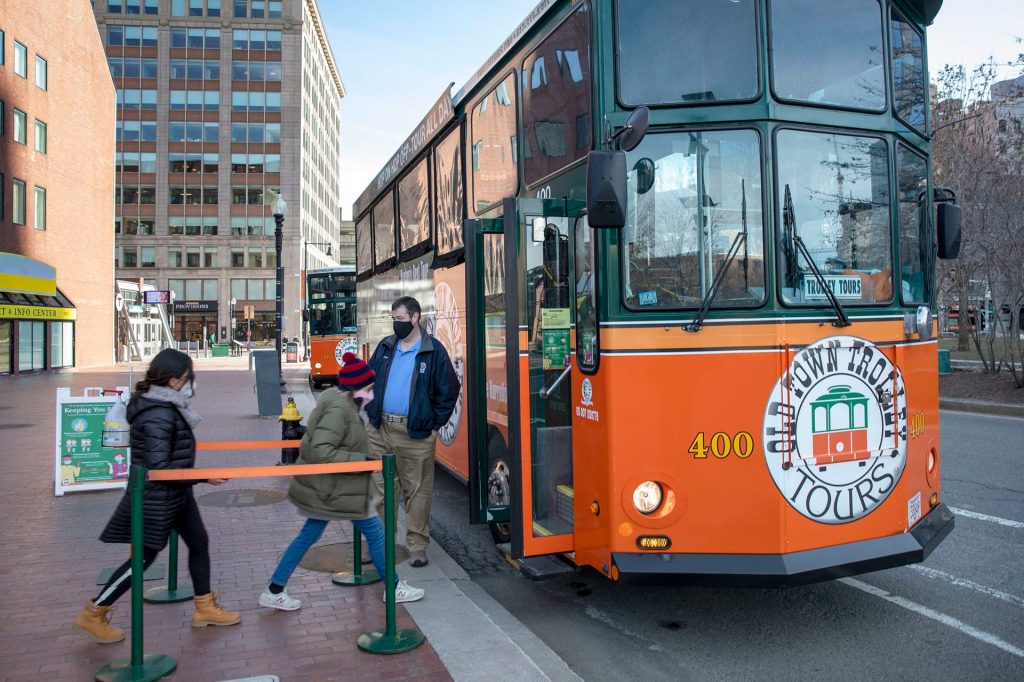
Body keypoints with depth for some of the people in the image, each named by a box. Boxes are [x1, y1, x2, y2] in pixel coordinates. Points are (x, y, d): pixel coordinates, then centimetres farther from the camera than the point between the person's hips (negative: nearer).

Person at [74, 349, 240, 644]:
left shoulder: (167, 406, 2)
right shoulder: (159, 416, -27)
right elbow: (159, 467, -27)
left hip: (175, 495, 10)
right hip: (156, 499, -10)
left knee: (199, 543, 15)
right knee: (143, 558, 3)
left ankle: (205, 609, 29)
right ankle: (92, 615, 21)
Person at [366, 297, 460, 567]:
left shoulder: (434, 350, -4)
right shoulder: (385, 346, 11)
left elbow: (449, 390, -3)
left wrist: (435, 424, -4)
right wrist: (371, 412, 9)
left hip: (415, 433, -5)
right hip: (380, 429, 5)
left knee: (417, 490, 2)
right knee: (380, 487, 11)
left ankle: (417, 546, 14)